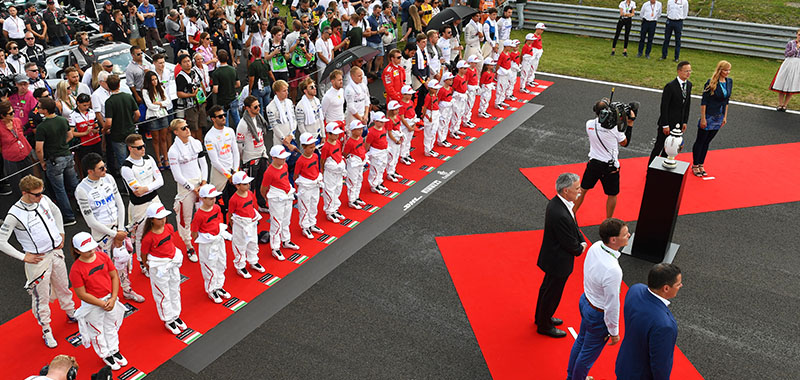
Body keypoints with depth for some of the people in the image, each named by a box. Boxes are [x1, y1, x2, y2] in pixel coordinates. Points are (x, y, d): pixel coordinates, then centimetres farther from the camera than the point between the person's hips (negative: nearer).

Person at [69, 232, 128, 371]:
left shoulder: (103, 256, -10)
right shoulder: (76, 269, -23)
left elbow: (114, 276, -3)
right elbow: (82, 294, -20)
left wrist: (113, 298, -11)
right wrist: (102, 304, -19)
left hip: (110, 299, 4)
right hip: (92, 305, -4)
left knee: (111, 326, 22)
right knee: (97, 331, 16)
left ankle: (114, 351, 43)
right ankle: (105, 355, 37)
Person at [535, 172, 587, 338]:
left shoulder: (557, 202, -6)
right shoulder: (560, 215, -37)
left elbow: (574, 226, 8)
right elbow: (570, 244, -25)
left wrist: (581, 241, -4)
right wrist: (580, 249, -5)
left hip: (552, 257, 10)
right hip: (558, 262, -10)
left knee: (547, 288, 27)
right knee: (552, 294, 12)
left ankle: (542, 317, 48)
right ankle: (544, 326, 33)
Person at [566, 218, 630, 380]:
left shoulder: (595, 246, -15)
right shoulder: (613, 271, -39)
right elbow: (612, 306, -27)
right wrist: (614, 332, -11)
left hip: (585, 300, 9)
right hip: (598, 315, -8)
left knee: (581, 340, 30)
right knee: (589, 353, 18)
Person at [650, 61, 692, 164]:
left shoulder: (689, 85, 4)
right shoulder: (670, 86, -18)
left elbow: (687, 104, 10)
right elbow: (664, 107, -16)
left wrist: (685, 122, 8)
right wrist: (665, 125, -16)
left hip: (678, 124, 6)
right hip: (667, 122, -6)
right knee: (659, 146, 3)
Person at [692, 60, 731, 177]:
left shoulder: (729, 82, 3)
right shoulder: (711, 83, -16)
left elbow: (726, 101, 12)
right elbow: (703, 101, -14)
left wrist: (725, 117, 11)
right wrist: (703, 118, -15)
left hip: (719, 117, 6)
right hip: (708, 116, -5)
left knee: (707, 141, 15)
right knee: (700, 141, 6)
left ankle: (701, 165, 25)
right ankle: (695, 165, 18)